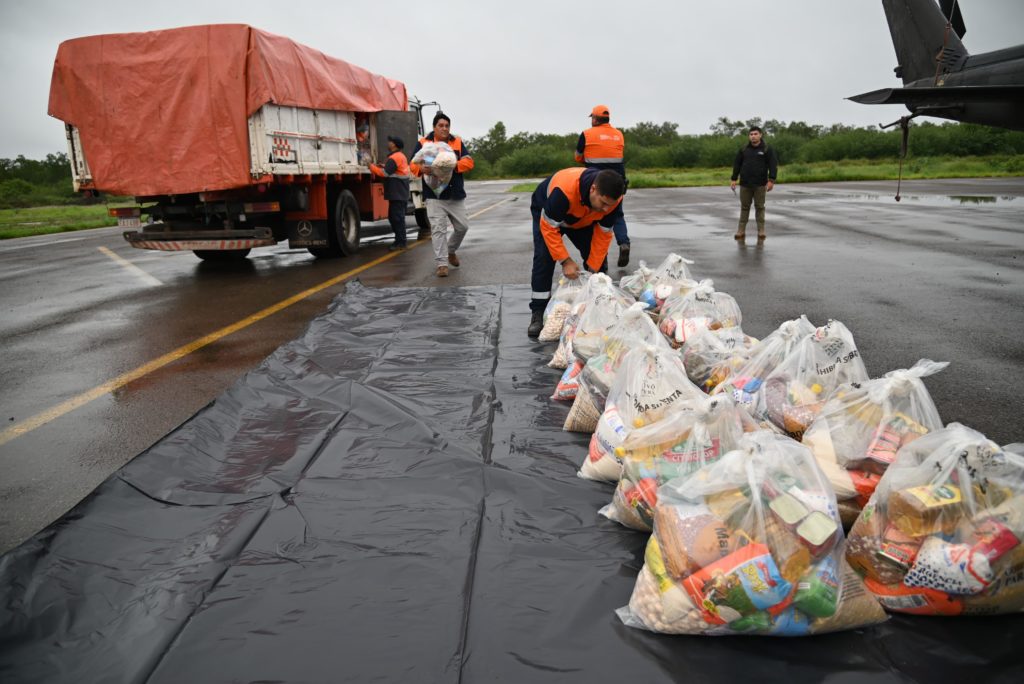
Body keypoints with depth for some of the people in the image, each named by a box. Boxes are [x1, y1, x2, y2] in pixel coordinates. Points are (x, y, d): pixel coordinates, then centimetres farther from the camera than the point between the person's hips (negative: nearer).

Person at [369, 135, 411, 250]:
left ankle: (400, 242, -8)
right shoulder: (401, 156, 19)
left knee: (397, 217, -9)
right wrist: (384, 167, 13)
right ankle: (399, 240, 17)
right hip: (401, 193, 10)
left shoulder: (394, 158, -14)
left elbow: (384, 173, -19)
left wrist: (372, 167, -7)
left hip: (397, 194, -10)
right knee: (393, 216, 14)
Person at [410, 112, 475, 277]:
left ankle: (451, 250, 35)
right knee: (438, 229, -7)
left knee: (462, 226, 9)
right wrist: (422, 169, -22)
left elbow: (468, 162, -1)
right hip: (434, 196, -3)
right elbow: (413, 164, 1)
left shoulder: (457, 142, 9)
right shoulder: (423, 143, 3)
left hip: (456, 195, 3)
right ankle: (442, 264, -2)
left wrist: (454, 165, -20)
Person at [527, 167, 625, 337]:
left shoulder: (613, 200, -32)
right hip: (546, 212, -4)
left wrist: (594, 268, -20)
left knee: (598, 258, -7)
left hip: (583, 220, 4)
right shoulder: (563, 191, -47)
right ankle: (538, 313, -15)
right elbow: (548, 227, -36)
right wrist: (565, 260, -36)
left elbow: (603, 234, -20)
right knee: (544, 257, -21)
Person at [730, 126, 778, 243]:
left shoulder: (767, 149, -1)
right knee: (744, 207, 5)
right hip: (745, 184, 2)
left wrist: (771, 180, -14)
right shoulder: (743, 149, 7)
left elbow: (773, 166, -5)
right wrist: (734, 179, 4)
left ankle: (761, 232, 7)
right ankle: (741, 232, 8)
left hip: (760, 184, -2)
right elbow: (737, 165, 11)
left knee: (760, 207, 2)